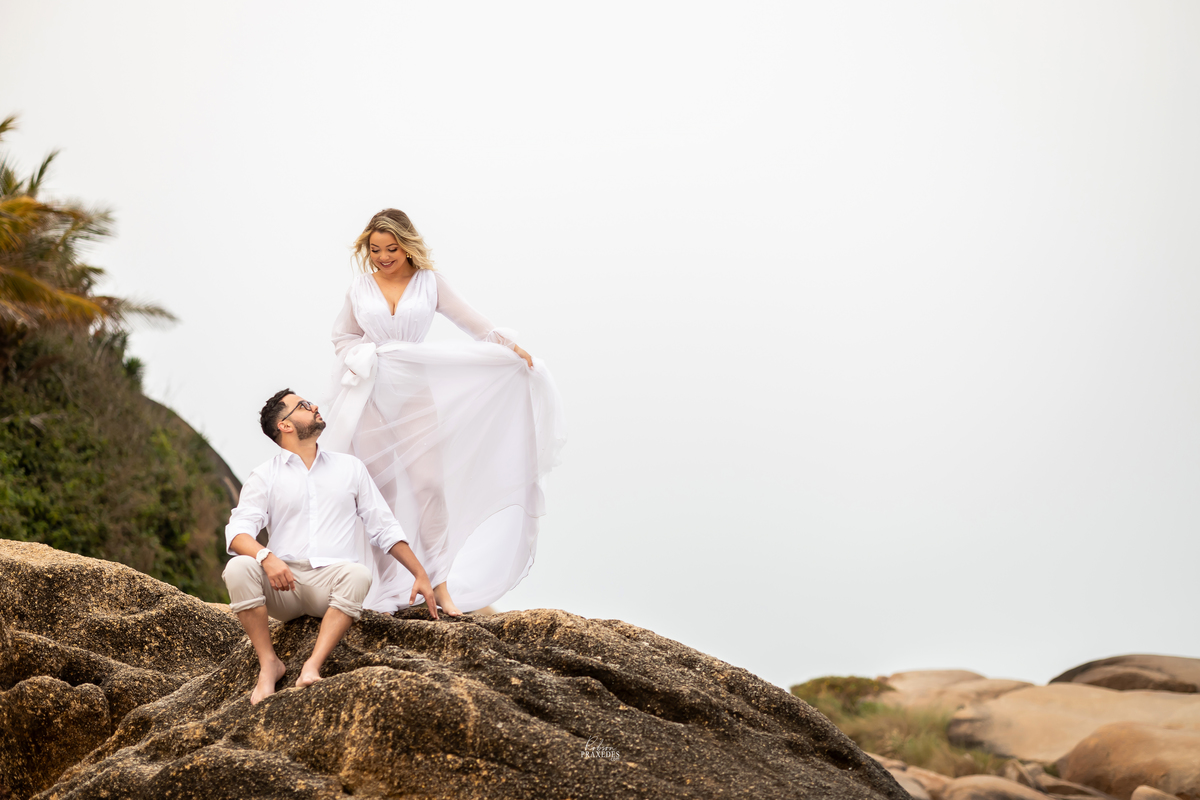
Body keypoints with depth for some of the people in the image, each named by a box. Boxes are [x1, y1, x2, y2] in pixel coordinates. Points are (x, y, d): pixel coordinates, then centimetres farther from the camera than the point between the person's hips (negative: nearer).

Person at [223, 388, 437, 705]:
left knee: (358, 575, -34)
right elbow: (238, 530, -3)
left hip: (332, 581, 0)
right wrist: (267, 557, -26)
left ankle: (313, 666, -39)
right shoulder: (264, 476, 10)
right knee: (238, 567, -30)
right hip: (284, 583, 0)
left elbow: (384, 527, 18)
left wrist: (421, 575, 9)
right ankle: (269, 664, -22)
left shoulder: (350, 468, 17)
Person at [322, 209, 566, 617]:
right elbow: (343, 337, 18)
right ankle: (384, 589, 4)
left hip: (415, 393, 0)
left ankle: (441, 583, 0)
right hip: (371, 394, 1)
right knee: (378, 489, 0)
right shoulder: (360, 288, 7)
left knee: (429, 483, -6)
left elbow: (470, 320, 3)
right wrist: (361, 356, -2)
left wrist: (508, 344, -10)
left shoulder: (429, 282, 4)